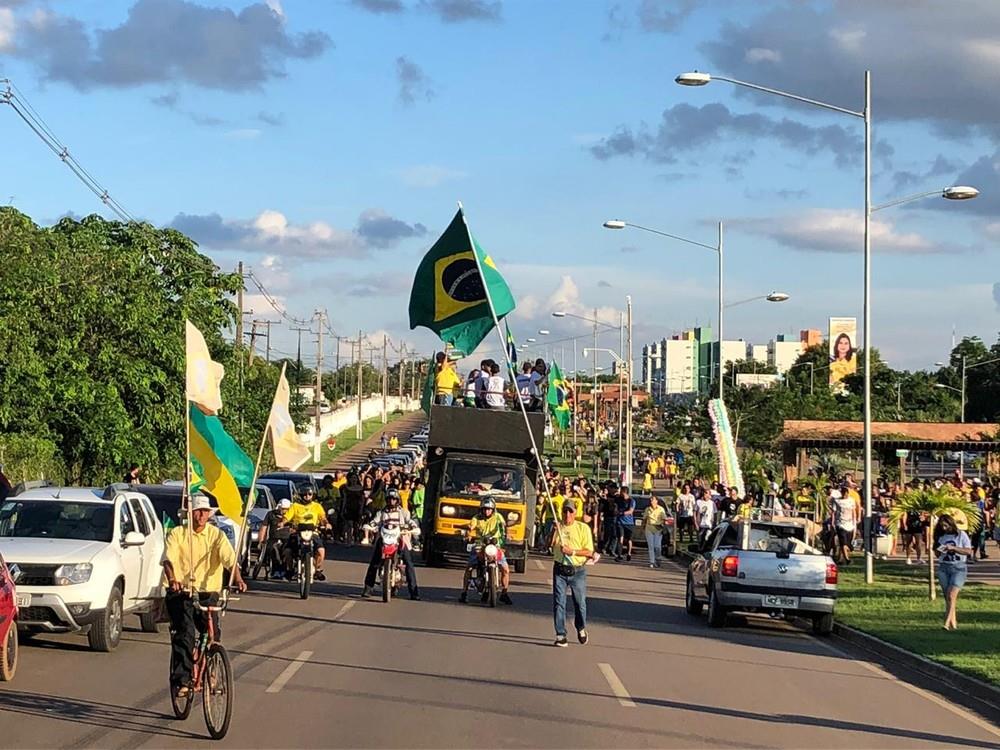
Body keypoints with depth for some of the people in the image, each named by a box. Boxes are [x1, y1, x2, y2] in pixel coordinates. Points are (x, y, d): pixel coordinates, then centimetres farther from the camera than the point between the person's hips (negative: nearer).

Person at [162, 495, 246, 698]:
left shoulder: (216, 535, 5)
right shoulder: (177, 534, 1)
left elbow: (230, 559, -10)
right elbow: (169, 559, -14)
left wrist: (237, 579, -29)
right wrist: (172, 579, -34)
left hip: (208, 592, 2)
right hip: (181, 593, -2)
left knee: (213, 634, -7)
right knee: (185, 634, -18)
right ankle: (181, 680, -15)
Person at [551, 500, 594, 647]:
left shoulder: (583, 528, -1)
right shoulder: (557, 527, 7)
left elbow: (589, 552, -5)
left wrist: (572, 551, -17)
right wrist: (553, 533, -15)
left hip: (577, 570, -1)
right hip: (560, 570, 1)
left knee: (580, 602, 7)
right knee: (558, 603, -4)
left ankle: (581, 629, 32)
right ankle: (560, 635, -1)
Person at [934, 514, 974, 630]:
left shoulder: (961, 535, -2)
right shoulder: (941, 536, 11)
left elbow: (969, 551, -8)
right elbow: (936, 550, 20)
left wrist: (953, 548, -18)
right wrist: (939, 550, -5)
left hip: (958, 568, -5)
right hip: (943, 568, 5)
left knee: (951, 595, -17)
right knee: (947, 597, 3)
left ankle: (947, 623, -22)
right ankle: (953, 623, 9)